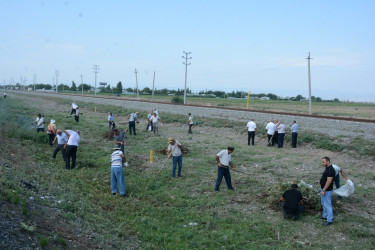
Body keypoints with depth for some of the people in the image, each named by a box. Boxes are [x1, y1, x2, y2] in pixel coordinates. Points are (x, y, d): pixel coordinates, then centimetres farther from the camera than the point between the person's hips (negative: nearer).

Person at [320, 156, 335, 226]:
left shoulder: (330, 170, -26)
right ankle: (325, 215, 38)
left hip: (327, 190, -11)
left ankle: (329, 220, 6)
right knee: (324, 203, 23)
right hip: (324, 189, 11)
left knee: (328, 205, -2)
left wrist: (323, 190, -23)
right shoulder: (327, 168, 6)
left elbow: (329, 181, -27)